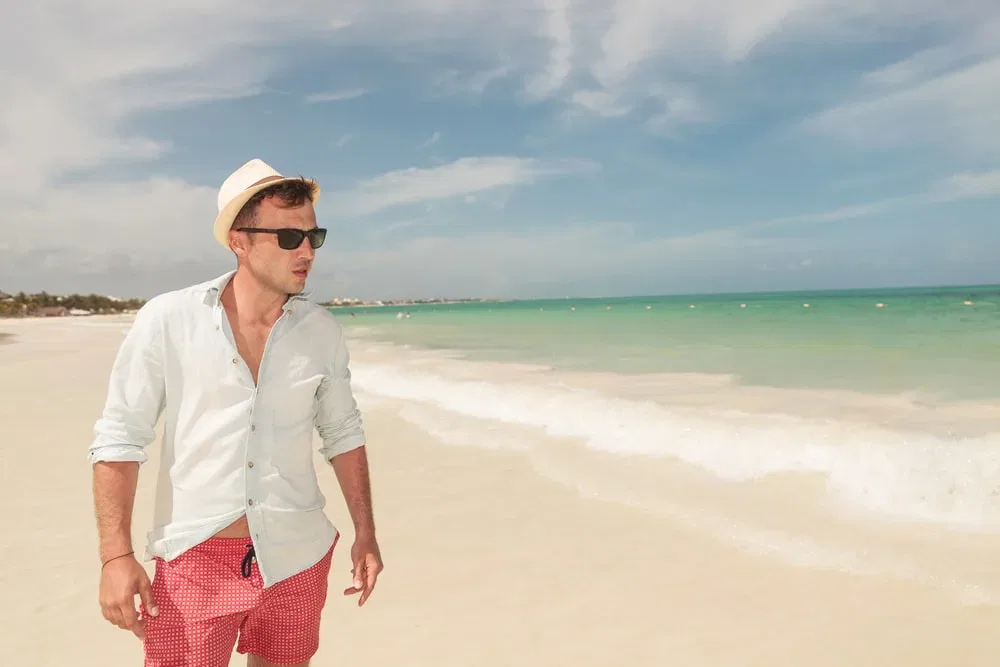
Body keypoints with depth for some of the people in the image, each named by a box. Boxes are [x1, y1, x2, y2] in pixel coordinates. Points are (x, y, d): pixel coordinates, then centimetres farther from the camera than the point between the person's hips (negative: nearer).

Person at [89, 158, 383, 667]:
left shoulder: (323, 331, -2)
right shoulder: (167, 320, -10)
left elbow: (342, 433, 7)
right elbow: (119, 439, -5)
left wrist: (365, 533, 7)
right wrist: (116, 557, -9)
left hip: (296, 557, 3)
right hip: (195, 556, -2)